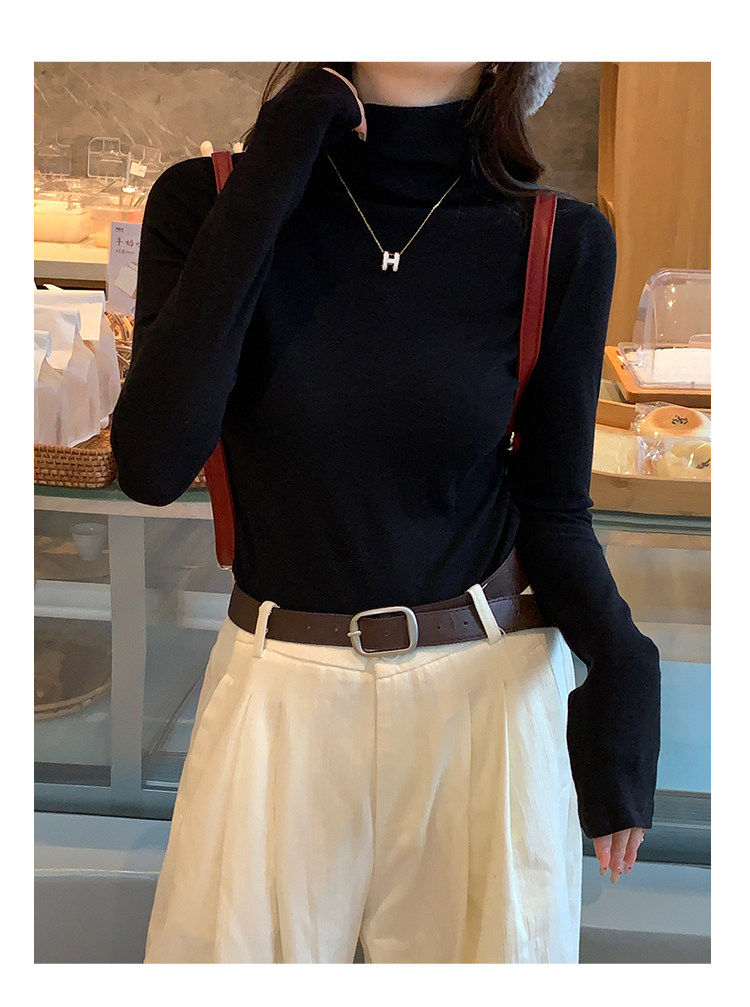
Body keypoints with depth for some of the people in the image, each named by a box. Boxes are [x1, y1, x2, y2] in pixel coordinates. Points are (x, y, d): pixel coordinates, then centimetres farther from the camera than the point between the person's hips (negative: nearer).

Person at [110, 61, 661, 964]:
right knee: (231, 952, 14)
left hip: (490, 683, 0)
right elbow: (152, 467, -24)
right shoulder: (206, 202, -10)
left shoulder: (558, 244, -10)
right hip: (284, 684, 0)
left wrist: (620, 659, -23)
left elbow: (552, 507, -3)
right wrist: (275, 162, -24)